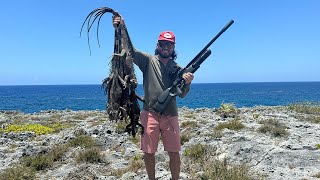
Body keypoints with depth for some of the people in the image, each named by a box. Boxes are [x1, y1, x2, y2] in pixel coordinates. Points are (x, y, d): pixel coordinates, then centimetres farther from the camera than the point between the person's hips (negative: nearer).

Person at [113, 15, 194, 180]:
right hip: (150, 114, -1)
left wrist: (187, 83, -15)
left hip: (170, 115, 2)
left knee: (174, 153, 5)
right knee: (148, 153, 9)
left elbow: (182, 94, 6)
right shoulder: (148, 60, 3)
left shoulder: (178, 68, 8)